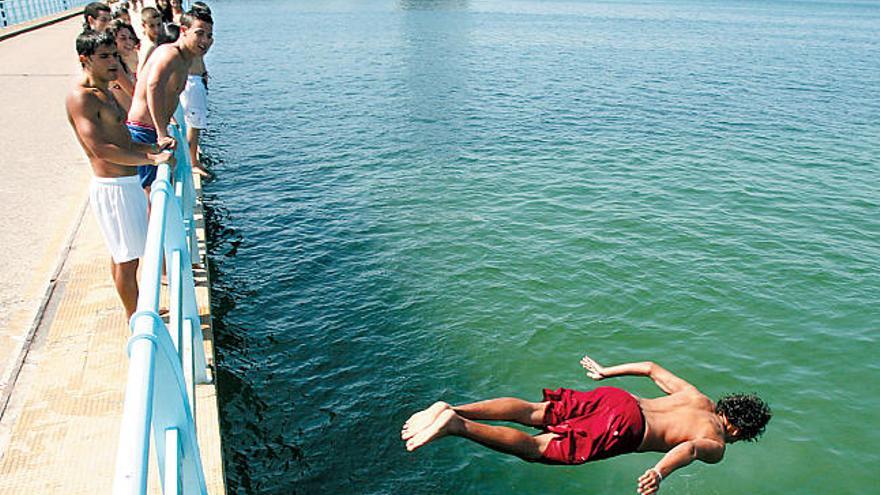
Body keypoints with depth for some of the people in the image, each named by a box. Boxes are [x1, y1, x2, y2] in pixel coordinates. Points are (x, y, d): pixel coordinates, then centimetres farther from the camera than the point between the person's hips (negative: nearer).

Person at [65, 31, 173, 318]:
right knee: (128, 259, 1)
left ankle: (136, 311, 34)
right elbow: (101, 149, -26)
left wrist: (154, 148, 7)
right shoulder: (80, 97, -16)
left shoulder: (105, 92, 15)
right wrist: (151, 159, -24)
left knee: (121, 255, 21)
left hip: (127, 183, 10)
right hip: (112, 188, -10)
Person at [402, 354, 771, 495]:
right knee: (535, 449, -12)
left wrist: (606, 372, 40)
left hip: (613, 397, 7)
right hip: (623, 428, -7)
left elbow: (651, 367, 33)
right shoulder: (717, 447, 8)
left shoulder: (698, 398, 29)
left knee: (531, 413, 1)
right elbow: (691, 447, -18)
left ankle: (452, 410, -15)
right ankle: (457, 426, -30)